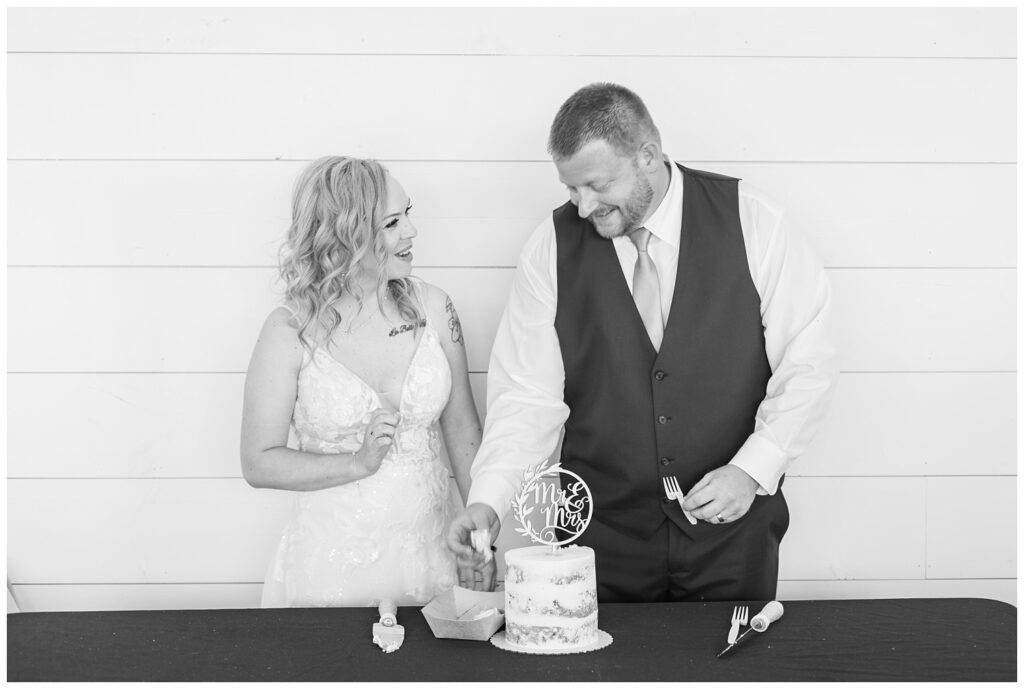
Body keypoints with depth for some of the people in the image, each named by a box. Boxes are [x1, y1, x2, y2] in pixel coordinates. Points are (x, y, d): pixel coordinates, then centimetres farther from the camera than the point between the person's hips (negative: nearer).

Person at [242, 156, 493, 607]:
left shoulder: (432, 308, -1)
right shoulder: (290, 330, -10)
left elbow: (462, 429, 7)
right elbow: (258, 463, -5)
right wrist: (359, 463, -16)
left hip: (431, 554, 3)